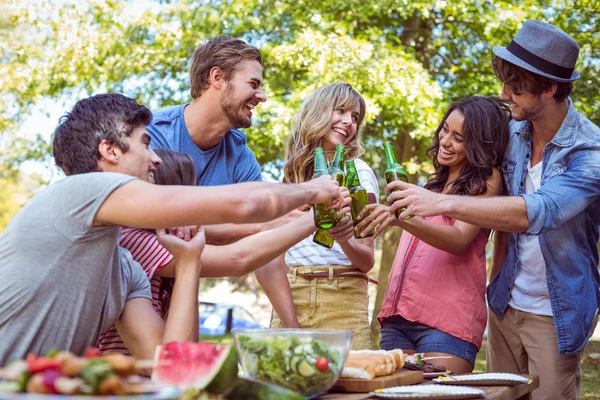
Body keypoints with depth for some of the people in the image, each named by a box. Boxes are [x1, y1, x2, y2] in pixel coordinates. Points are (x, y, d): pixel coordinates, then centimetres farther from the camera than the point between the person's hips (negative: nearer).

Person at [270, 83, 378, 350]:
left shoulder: (357, 171, -2)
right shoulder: (293, 170, 11)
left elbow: (367, 260, -5)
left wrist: (344, 240, -26)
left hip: (341, 296, -3)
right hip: (290, 293, 3)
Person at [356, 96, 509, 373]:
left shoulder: (486, 180, 0)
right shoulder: (439, 180, 21)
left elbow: (459, 239, -16)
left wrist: (401, 218, -28)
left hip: (448, 319, -7)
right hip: (398, 314, 7)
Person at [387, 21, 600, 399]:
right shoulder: (514, 132, -1)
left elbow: (537, 212, -34)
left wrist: (443, 203, -38)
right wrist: (498, 275, 0)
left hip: (555, 314, -5)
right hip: (506, 303, 5)